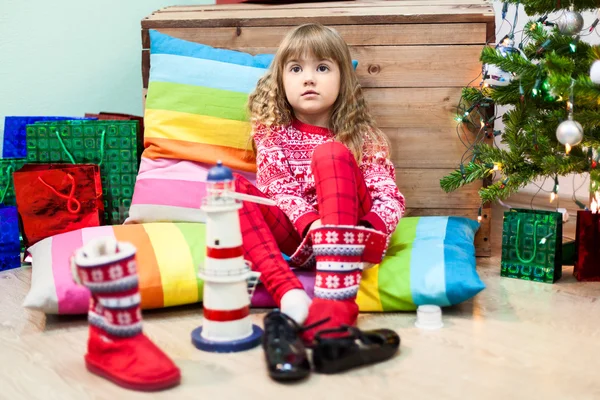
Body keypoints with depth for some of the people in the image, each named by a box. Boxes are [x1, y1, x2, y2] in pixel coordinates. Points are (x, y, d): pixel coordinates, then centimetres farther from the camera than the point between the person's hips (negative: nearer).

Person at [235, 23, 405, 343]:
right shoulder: (272, 133, 12)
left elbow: (390, 195, -1)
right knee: (231, 186, -20)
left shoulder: (363, 137, 10)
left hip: (345, 232, -1)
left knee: (330, 154, -25)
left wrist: (373, 230, -25)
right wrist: (311, 224, -24)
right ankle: (288, 292, -40)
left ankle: (338, 296, -43)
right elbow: (277, 187, -3)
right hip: (294, 237, 2)